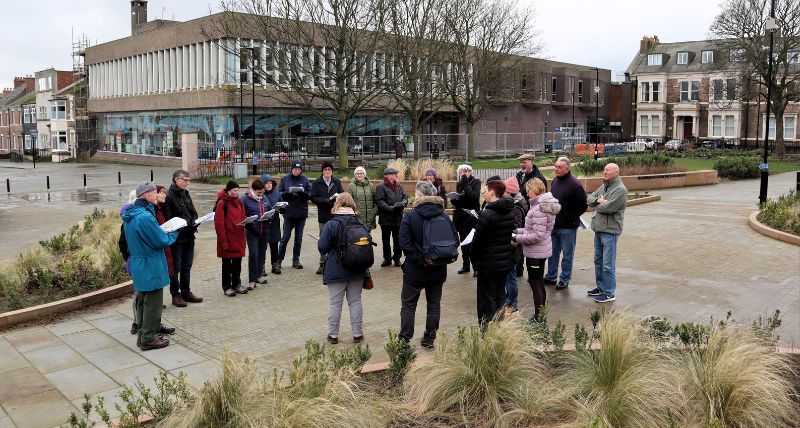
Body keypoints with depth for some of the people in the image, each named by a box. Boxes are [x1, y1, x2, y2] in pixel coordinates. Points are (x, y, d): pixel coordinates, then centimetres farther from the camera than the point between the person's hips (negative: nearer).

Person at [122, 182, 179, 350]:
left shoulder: (131, 215, 6)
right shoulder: (145, 217, -24)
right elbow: (162, 241, -19)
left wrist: (162, 230, 8)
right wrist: (175, 232, -1)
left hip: (137, 265, 10)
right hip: (150, 266, -10)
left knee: (142, 301, 19)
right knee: (153, 303, 2)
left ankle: (142, 335, 30)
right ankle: (148, 339, 9)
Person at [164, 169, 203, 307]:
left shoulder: (186, 194, 12)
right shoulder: (169, 196, -12)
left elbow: (193, 212, 15)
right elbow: (168, 218, -16)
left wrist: (194, 223, -4)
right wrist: (183, 226, -23)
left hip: (189, 236, 8)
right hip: (176, 237, -7)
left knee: (187, 265, 14)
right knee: (175, 267, 2)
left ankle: (186, 292, 24)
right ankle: (175, 295, 11)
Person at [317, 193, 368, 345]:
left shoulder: (331, 225, -14)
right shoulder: (361, 224, -2)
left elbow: (322, 248, -13)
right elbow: (369, 247, 4)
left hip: (336, 271, -3)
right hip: (357, 270, 4)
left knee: (335, 303, 7)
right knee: (355, 301, 13)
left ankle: (333, 335, 15)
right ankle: (358, 334, 18)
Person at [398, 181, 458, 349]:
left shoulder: (410, 216, -12)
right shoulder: (444, 216, -2)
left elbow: (405, 244, -20)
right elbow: (455, 239, -1)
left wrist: (419, 259, -15)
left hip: (415, 269, -3)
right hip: (438, 270, 3)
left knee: (408, 304, 9)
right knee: (434, 304, 15)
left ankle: (404, 340, 11)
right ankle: (429, 340, 22)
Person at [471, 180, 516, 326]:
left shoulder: (487, 214, -21)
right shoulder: (510, 212, 3)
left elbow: (477, 241, -17)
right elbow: (513, 236, 10)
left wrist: (474, 260, -2)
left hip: (488, 264, -7)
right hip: (506, 263, 7)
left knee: (487, 299, 3)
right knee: (500, 295, 17)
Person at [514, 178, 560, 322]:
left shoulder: (539, 209, -23)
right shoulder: (543, 204, 7)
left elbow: (537, 235, -26)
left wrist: (517, 238, -19)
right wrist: (519, 230, 6)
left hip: (535, 252, -10)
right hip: (541, 251, 10)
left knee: (535, 283, 0)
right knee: (539, 282, 19)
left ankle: (538, 317, 8)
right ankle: (542, 314, 30)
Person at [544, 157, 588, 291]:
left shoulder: (574, 184, -16)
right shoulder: (554, 181, 7)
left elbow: (583, 205, -12)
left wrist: (571, 217, -9)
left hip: (568, 227, -7)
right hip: (553, 224, 7)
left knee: (567, 255, 6)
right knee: (552, 253, 16)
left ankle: (564, 280, 17)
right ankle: (551, 277, 28)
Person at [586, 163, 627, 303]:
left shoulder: (620, 190, -13)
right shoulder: (604, 187, 14)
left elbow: (608, 207, -22)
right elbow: (589, 199, 10)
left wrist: (596, 204, -3)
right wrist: (598, 200, -10)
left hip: (610, 231, -9)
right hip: (599, 229, 9)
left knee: (608, 265, -3)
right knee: (598, 261, 18)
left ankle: (609, 293, 5)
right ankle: (600, 287, 31)